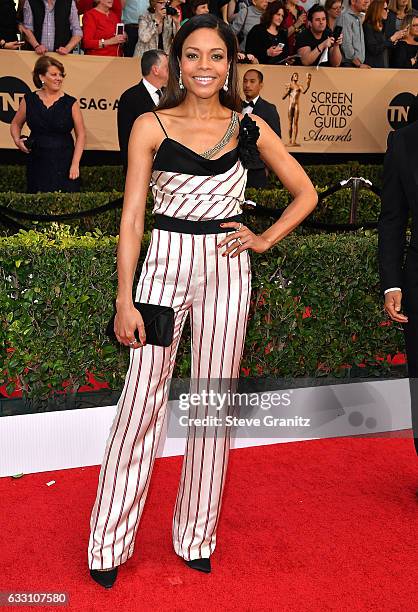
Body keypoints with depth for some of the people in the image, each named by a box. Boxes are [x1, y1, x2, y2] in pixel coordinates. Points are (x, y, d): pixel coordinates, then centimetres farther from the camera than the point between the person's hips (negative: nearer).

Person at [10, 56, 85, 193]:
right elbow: (16, 124, 19)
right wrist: (17, 140, -2)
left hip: (64, 164, -2)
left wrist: (75, 164, -8)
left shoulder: (71, 103, 0)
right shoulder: (29, 100, 5)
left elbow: (81, 134, 0)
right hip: (37, 164, 2)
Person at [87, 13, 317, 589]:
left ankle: (197, 537, 23)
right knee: (142, 401, -2)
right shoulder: (151, 127, -1)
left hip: (227, 271, 2)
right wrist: (124, 300, -8)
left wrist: (264, 240, 2)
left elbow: (305, 193, 14)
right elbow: (132, 218, -3)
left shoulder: (250, 129, 4)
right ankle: (109, 545, 13)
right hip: (165, 264, -2)